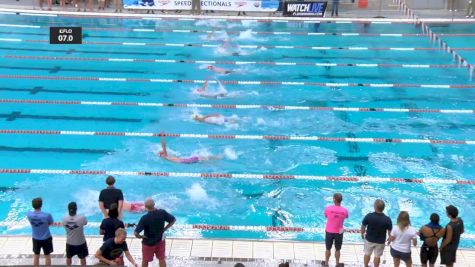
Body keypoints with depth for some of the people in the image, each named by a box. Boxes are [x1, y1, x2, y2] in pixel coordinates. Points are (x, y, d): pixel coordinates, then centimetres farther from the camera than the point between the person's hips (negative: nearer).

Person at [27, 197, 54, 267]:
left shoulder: (29, 214, -17)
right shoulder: (47, 215, -27)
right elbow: (51, 223, -9)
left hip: (35, 239, 3)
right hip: (46, 238, -3)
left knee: (36, 256, 20)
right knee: (47, 256, 15)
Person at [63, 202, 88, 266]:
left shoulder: (64, 219, -19)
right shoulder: (81, 218, -27)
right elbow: (85, 223, -6)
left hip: (69, 242, 2)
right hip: (80, 242, -2)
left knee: (68, 258, 26)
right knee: (82, 258, 20)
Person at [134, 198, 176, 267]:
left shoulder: (144, 218, -29)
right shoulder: (162, 213, -18)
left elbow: (136, 233, -30)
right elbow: (173, 220, -4)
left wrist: (140, 236, -9)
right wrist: (164, 229, 1)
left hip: (148, 242, -3)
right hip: (160, 240, 3)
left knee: (145, 260, 18)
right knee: (161, 259, 20)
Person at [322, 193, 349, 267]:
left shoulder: (328, 208, -17)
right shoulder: (345, 210, -15)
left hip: (329, 231, 0)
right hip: (339, 232, 0)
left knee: (328, 249, 17)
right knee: (337, 250, 15)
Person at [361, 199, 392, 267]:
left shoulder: (368, 216, -22)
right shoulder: (387, 219, -23)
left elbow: (363, 226, -8)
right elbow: (390, 231, -12)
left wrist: (362, 234, 13)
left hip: (369, 239, 1)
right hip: (380, 241, -1)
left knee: (367, 254, 23)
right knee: (377, 256, 17)